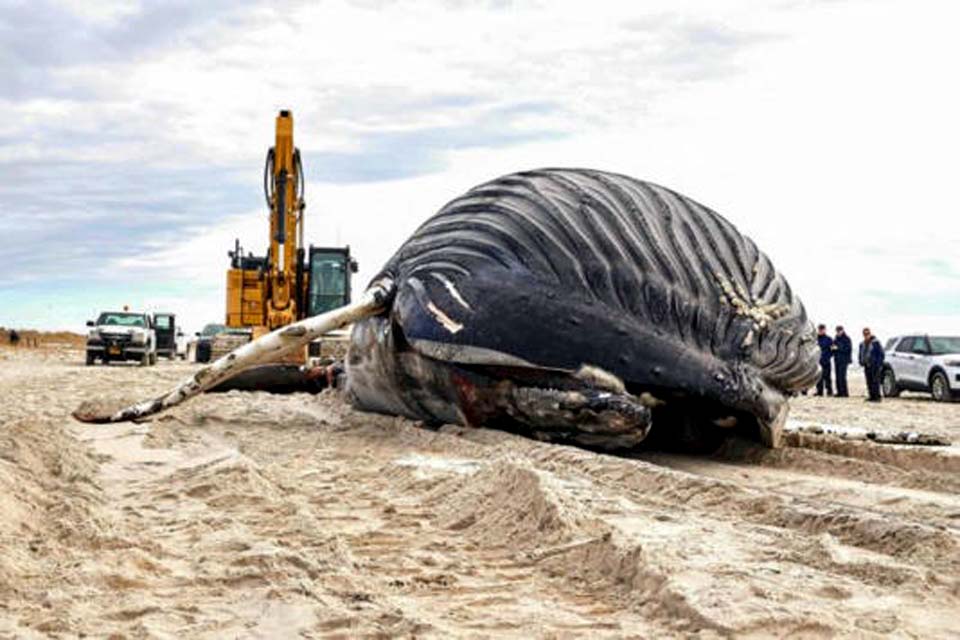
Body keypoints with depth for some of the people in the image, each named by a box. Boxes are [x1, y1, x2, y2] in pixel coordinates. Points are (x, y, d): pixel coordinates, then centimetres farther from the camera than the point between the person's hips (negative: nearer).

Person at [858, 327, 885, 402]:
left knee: (875, 381, -9)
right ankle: (871, 396, 11)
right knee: (869, 382, 7)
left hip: (874, 366, -7)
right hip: (867, 366, 7)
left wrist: (879, 364, -11)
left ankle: (877, 397, -9)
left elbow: (881, 353, -7)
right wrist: (861, 362, 11)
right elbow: (860, 354, 26)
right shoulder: (862, 344, 15)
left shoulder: (875, 342, -6)